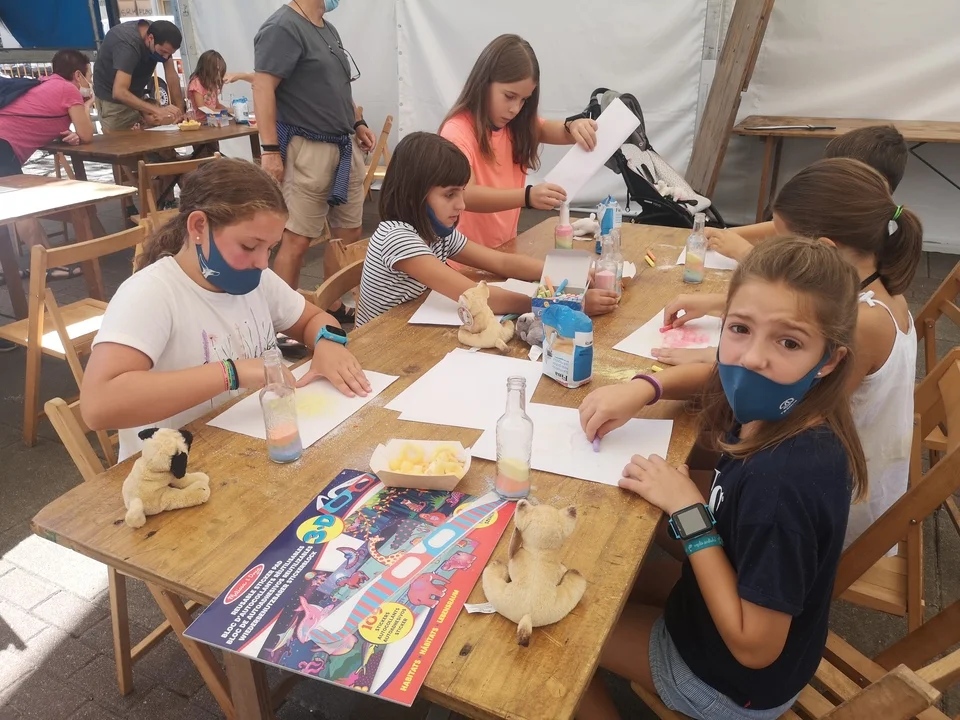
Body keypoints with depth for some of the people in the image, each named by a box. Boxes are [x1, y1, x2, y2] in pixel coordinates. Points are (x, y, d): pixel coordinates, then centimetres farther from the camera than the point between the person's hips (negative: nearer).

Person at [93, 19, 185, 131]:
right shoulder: (128, 44, -33)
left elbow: (172, 76, -12)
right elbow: (119, 93, -41)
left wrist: (179, 112, -21)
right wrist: (157, 110, -48)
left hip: (136, 95, 6)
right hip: (111, 97, -6)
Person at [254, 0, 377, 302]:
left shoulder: (328, 28, 16)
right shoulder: (283, 26, -11)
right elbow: (262, 89, -17)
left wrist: (357, 123, 16)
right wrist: (270, 150, -21)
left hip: (345, 146, 9)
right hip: (308, 149, -9)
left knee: (349, 233, 12)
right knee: (297, 240, -6)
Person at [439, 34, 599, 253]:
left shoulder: (517, 125, 7)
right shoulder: (457, 131, -15)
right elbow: (466, 195, -28)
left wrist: (575, 126, -25)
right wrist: (528, 196, -41)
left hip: (505, 251, 6)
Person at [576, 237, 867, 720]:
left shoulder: (786, 479, -39)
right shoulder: (783, 406, -17)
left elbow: (753, 647, -29)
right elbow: (712, 376, 6)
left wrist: (688, 511, -29)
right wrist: (643, 387, -12)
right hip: (741, 594, 7)